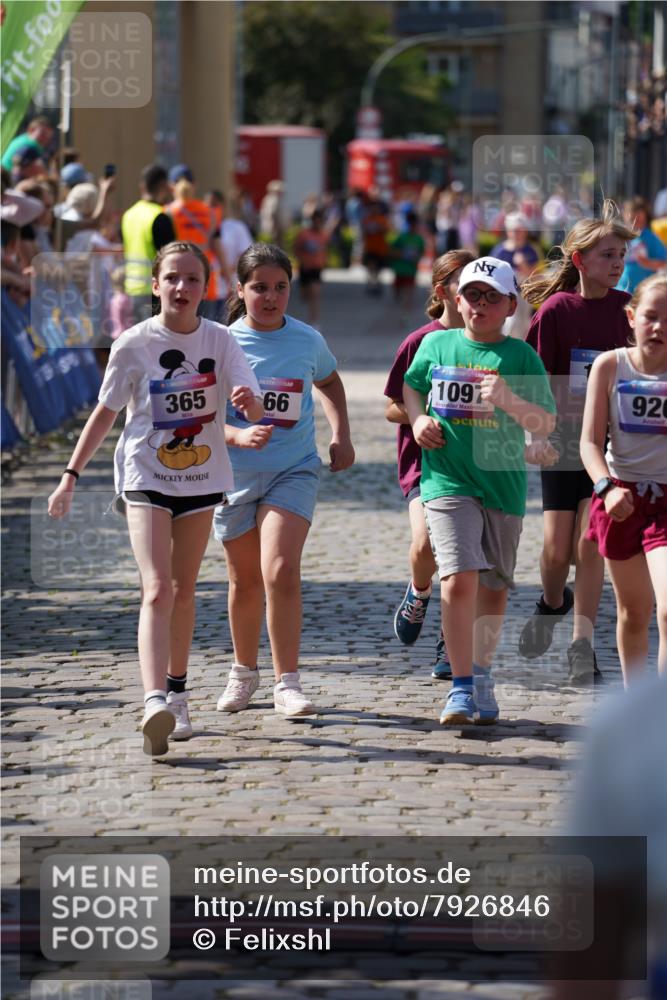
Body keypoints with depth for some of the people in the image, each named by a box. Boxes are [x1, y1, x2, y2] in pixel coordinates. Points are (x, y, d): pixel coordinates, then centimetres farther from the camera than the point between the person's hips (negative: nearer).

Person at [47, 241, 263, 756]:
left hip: (201, 477, 3)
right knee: (157, 589, -17)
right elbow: (105, 412, 2)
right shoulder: (134, 345, -8)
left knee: (183, 591, 14)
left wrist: (248, 400, -37)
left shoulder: (220, 341, -4)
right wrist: (71, 475, 1)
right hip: (146, 477, -3)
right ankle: (154, 702, -29)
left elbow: (255, 410, -13)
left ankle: (176, 692, 30)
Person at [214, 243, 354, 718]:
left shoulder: (307, 340, 0)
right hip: (236, 475, 1)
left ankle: (288, 682, -11)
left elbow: (330, 382, 23)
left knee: (281, 572, -18)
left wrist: (341, 435, 11)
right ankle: (244, 671, 35)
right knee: (245, 580, 13)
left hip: (294, 470, -1)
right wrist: (239, 435, -26)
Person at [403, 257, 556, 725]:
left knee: (494, 590, 12)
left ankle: (482, 674, 34)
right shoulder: (436, 344, 5)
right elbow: (412, 385, 25)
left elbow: (547, 424, -4)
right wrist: (418, 419, 5)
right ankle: (461, 687, -9)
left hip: (504, 484, 1)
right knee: (459, 580, -17)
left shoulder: (521, 356, 1)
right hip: (447, 481, -1)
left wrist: (509, 401, -22)